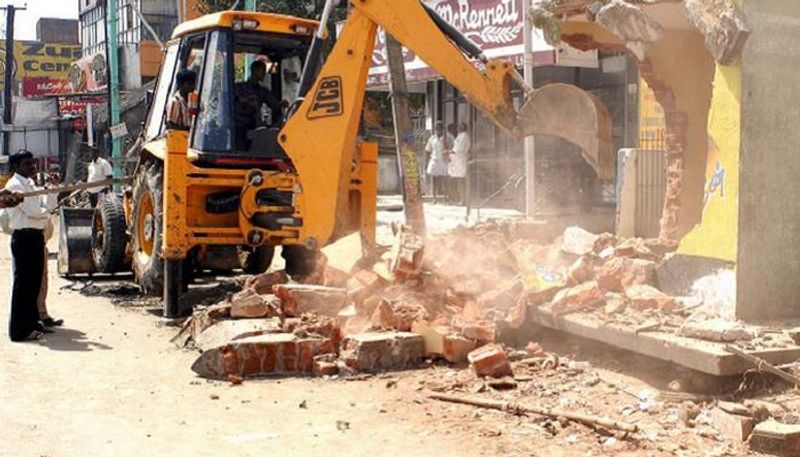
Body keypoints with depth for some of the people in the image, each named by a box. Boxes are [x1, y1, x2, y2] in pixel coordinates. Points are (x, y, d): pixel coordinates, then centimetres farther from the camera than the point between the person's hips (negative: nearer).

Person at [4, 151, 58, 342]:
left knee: (34, 282, 16)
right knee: (23, 283, -5)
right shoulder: (15, 185, -12)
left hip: (36, 236, 9)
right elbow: (33, 211, -19)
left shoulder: (30, 184, 17)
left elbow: (48, 206, 16)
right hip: (24, 237, -9)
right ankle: (19, 330, 0)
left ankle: (32, 322, 28)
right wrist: (45, 212, 1)